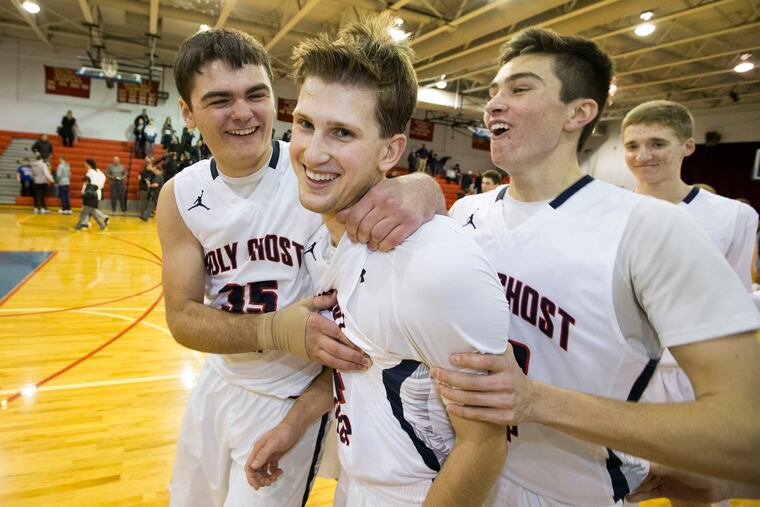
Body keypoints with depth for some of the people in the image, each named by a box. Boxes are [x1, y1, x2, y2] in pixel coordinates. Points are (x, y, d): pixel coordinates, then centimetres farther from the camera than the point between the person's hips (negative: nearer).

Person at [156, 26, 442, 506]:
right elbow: (182, 316, -10)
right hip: (219, 382, 5)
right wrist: (274, 330, -30)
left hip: (295, 399, -4)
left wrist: (419, 191, -46)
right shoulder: (179, 196, -8)